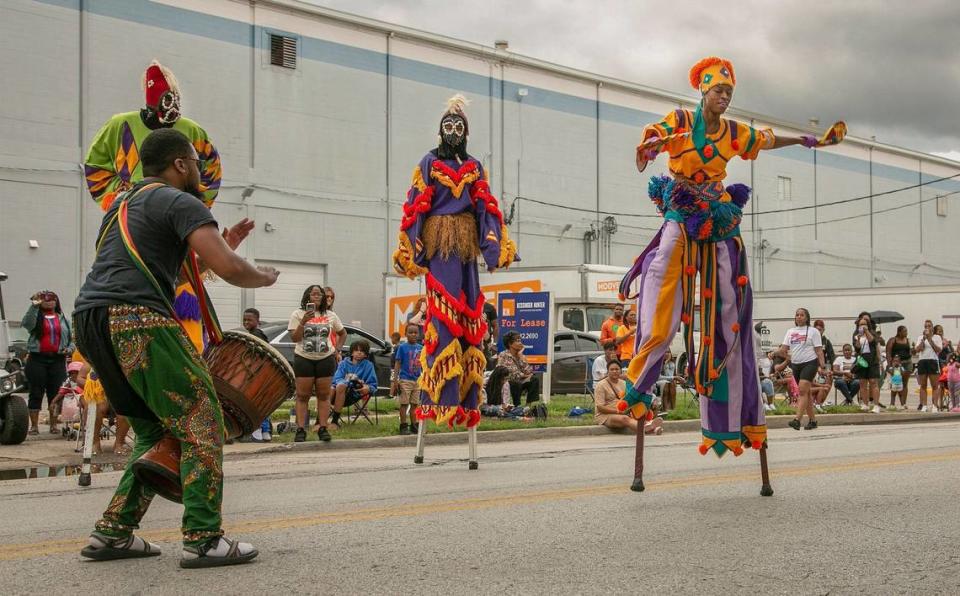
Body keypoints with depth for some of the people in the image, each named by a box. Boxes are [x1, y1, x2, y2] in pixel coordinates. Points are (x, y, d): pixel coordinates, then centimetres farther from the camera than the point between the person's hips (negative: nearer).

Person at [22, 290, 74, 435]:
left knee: (55, 393, 2)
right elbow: (26, 324, -17)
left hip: (58, 359, 2)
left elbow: (71, 339, 19)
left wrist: (69, 349, -2)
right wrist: (34, 305, -25)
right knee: (36, 393, 0)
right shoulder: (36, 316, 6)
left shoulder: (62, 318, 14)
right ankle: (34, 425, 3)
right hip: (37, 359, -2)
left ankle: (54, 425, 10)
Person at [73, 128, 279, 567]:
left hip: (90, 322, 9)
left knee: (155, 432, 18)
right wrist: (264, 277, 10)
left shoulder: (122, 204, 28)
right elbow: (227, 268, -12)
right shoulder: (180, 203, 0)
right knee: (201, 425, -5)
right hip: (137, 321, -9)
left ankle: (113, 533, 14)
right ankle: (203, 540, -10)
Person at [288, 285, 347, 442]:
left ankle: (323, 429, 6)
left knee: (324, 395, 2)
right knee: (302, 395, -2)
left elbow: (343, 333, 21)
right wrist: (303, 322, -18)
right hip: (304, 359, -2)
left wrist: (337, 350, 9)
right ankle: (301, 430, -2)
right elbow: (294, 338, -6)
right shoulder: (298, 314, 2)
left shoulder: (330, 315, 9)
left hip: (325, 359, 2)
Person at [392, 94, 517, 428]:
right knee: (443, 311, -14)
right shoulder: (429, 163, 6)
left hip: (466, 243, 4)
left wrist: (496, 246, -2)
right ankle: (441, 396, -18)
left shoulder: (474, 167, 16)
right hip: (438, 241, -4)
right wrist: (410, 250, -7)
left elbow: (486, 208, 9)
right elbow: (415, 207, 0)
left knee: (468, 313, 0)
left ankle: (466, 396, 3)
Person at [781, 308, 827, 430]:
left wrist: (822, 366, -11)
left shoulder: (813, 331, 0)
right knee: (806, 392, 10)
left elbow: (819, 350, -3)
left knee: (803, 391, -18)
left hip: (809, 363, -6)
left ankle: (797, 420, -27)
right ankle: (812, 420, 18)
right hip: (795, 365, 6)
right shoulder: (790, 331, 14)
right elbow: (784, 348, 7)